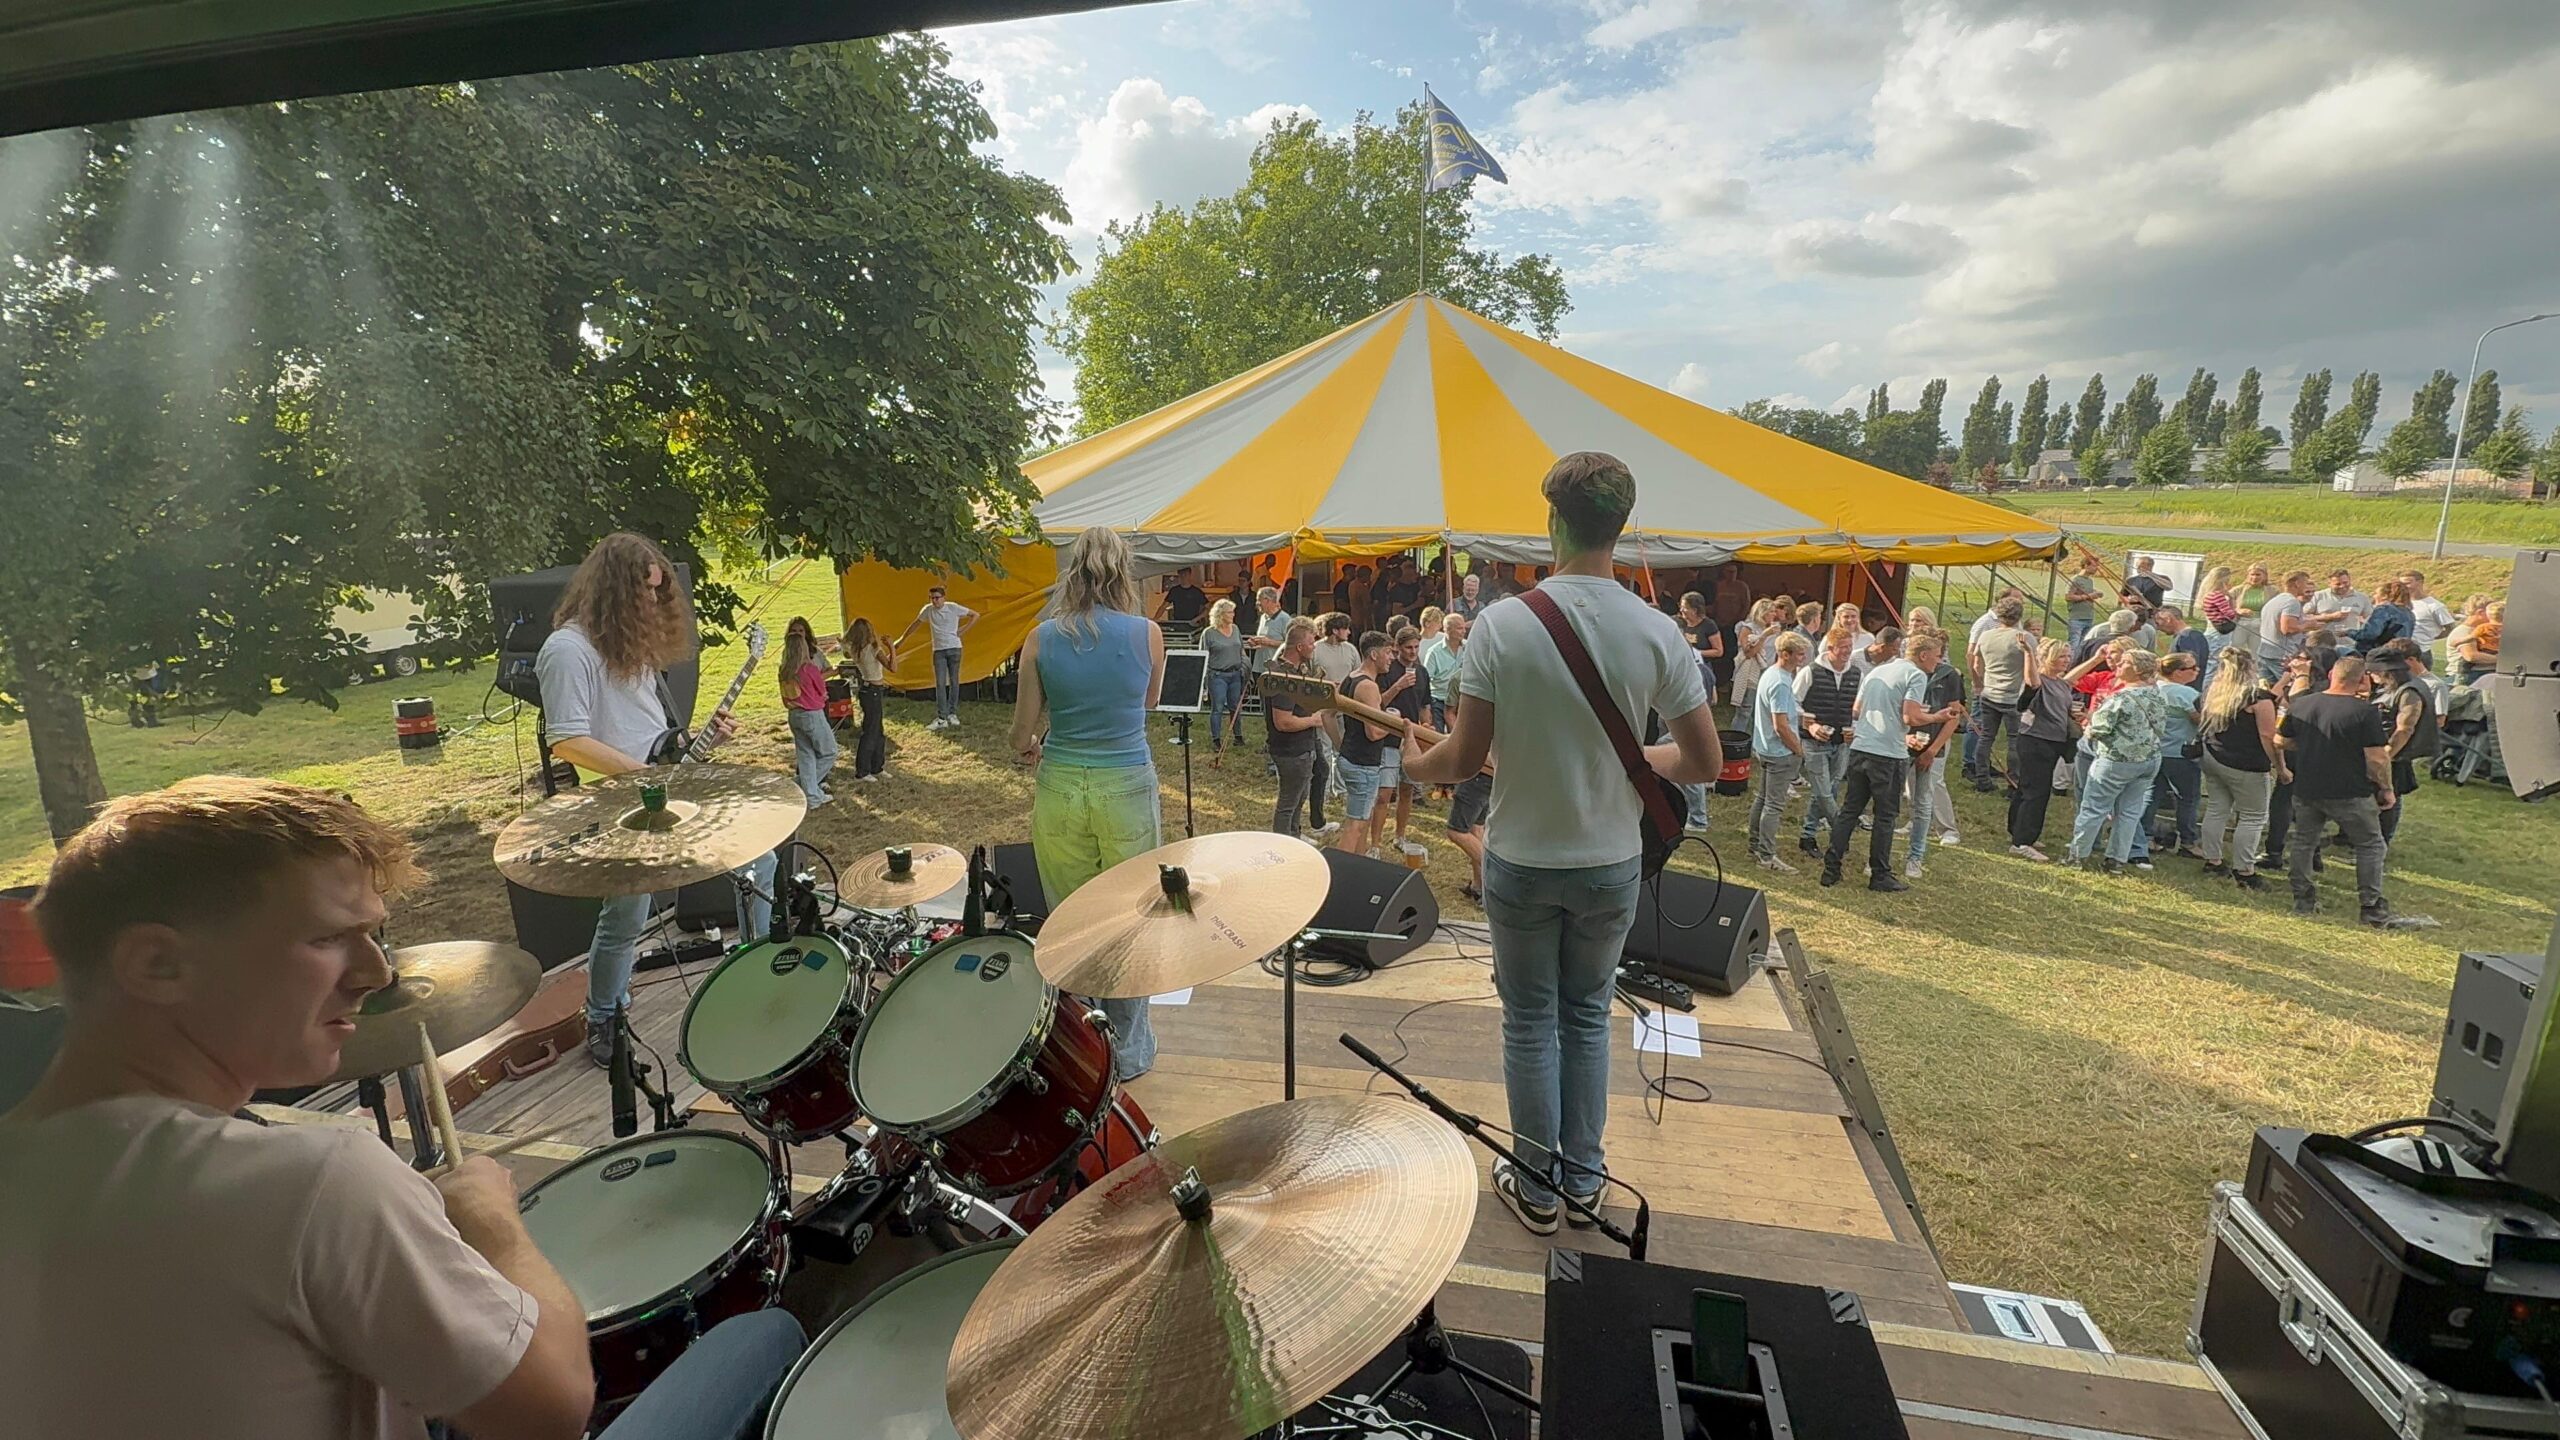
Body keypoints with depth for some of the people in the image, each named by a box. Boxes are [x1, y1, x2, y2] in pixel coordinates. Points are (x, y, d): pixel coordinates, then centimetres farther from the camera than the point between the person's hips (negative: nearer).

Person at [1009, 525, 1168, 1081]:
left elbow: (1022, 731, 4)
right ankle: (1128, 1052, 26)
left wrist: (1028, 752, 24)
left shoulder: (1042, 638, -4)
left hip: (1060, 791, 1)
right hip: (1129, 791, -1)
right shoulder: (1148, 634, -6)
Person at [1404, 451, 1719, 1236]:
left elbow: (1462, 759, -14)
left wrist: (1413, 762, 7)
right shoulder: (1657, 632, -11)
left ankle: (1538, 1186, 29)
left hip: (1522, 861, -2)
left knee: (1530, 1021, 15)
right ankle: (1584, 1178, 34)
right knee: (1588, 1016, 21)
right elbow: (1704, 761, -5)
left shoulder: (1502, 623, -17)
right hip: (1612, 863, 2)